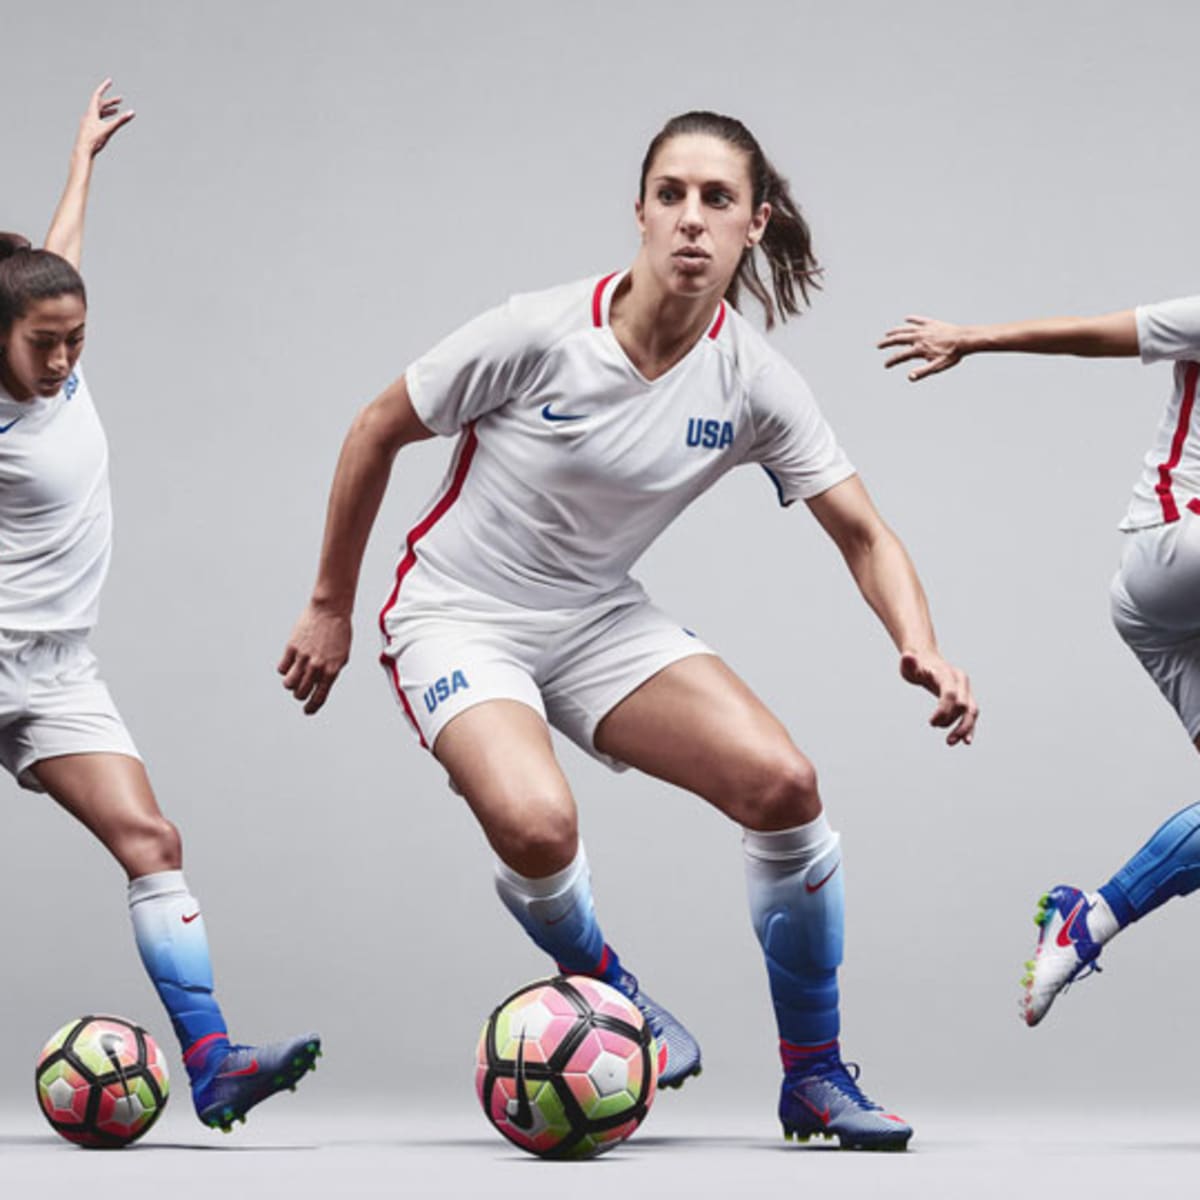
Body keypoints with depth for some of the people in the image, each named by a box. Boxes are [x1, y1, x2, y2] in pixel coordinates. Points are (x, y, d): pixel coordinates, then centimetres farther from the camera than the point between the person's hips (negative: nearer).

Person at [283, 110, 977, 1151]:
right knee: (536, 824, -33)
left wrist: (921, 650, -25)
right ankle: (599, 983, 4)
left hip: (600, 619, 4)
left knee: (783, 784, -17)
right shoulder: (540, 334, -20)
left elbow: (863, 535, -5)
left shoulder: (752, 382, -10)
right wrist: (331, 607, 1)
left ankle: (814, 1076, 1)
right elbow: (378, 432, -7)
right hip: (459, 620, -4)